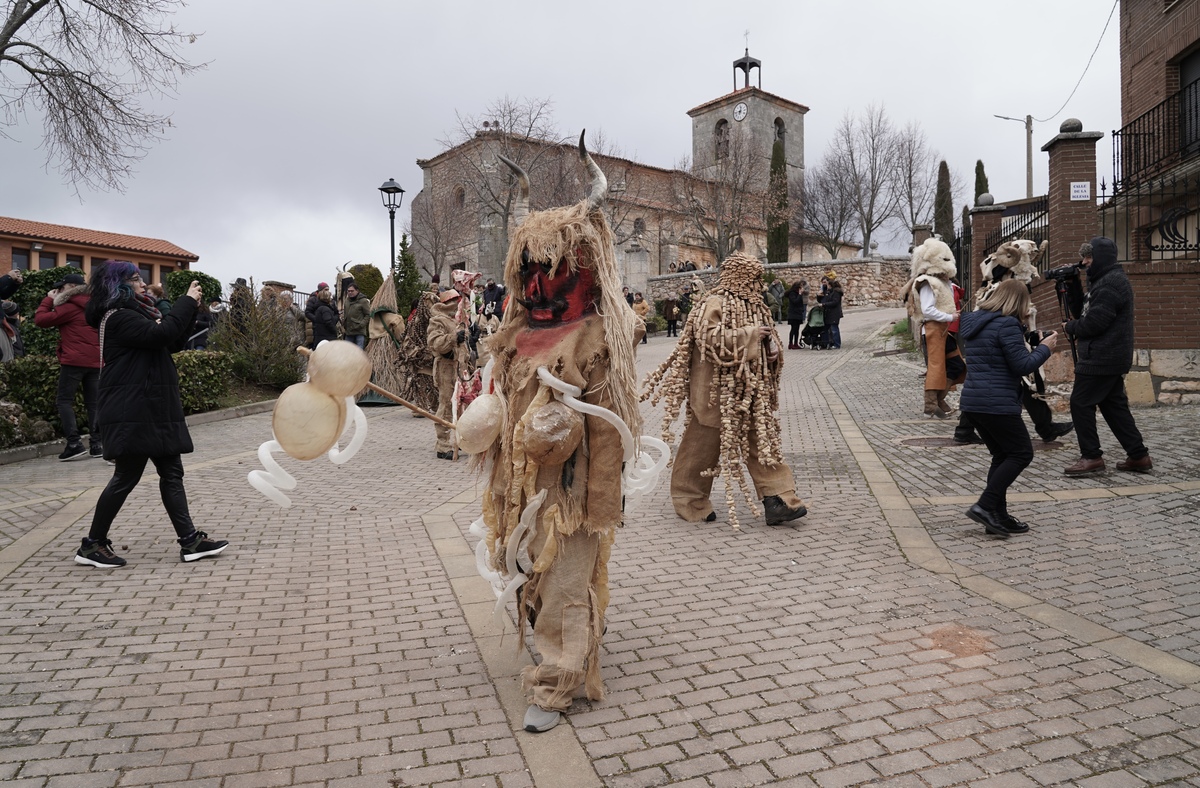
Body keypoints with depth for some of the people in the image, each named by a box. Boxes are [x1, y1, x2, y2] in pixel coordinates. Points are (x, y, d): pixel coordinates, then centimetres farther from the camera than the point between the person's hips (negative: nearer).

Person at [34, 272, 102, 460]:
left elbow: (40, 320, -6)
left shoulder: (70, 307, -7)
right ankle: (96, 443, 2)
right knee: (93, 403, 6)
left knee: (64, 400, 0)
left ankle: (74, 444, -10)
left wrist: (48, 299, 5)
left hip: (74, 361, -7)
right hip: (95, 361, 7)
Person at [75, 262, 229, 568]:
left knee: (172, 473, 6)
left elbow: (173, 343, 18)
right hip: (132, 413, -10)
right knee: (126, 477, -3)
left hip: (152, 409, 10)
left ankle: (189, 541, 7)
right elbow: (161, 335, -26)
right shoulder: (118, 317, -12)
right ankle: (92, 545, 12)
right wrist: (187, 301, -15)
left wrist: (190, 309, 7)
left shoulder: (134, 313, 19)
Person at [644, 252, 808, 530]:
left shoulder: (753, 305, 13)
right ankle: (689, 500, 19)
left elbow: (766, 336, 23)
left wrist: (772, 347, 0)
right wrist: (749, 335, -21)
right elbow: (711, 340, -25)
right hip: (717, 392, -8)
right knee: (704, 445, 3)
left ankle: (777, 499, 5)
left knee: (762, 441, 4)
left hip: (750, 392, 8)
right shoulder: (715, 304, -13)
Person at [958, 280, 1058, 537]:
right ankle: (985, 506, -4)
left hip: (972, 402, 9)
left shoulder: (975, 322, 15)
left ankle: (998, 516, 16)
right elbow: (1023, 365, -15)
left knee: (1002, 456, 17)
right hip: (997, 403, -9)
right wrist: (1045, 348, 2)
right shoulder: (1007, 324, -12)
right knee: (1021, 453, 4)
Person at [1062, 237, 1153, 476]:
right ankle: (1138, 456, 17)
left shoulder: (1111, 282, -17)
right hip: (1110, 358, 11)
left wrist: (1070, 326, -4)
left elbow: (1094, 322, -21)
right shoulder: (1107, 279, 17)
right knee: (1113, 405, 13)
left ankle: (1091, 457, 0)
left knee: (1081, 403, -5)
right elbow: (1086, 311, 20)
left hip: (1102, 358, -11)